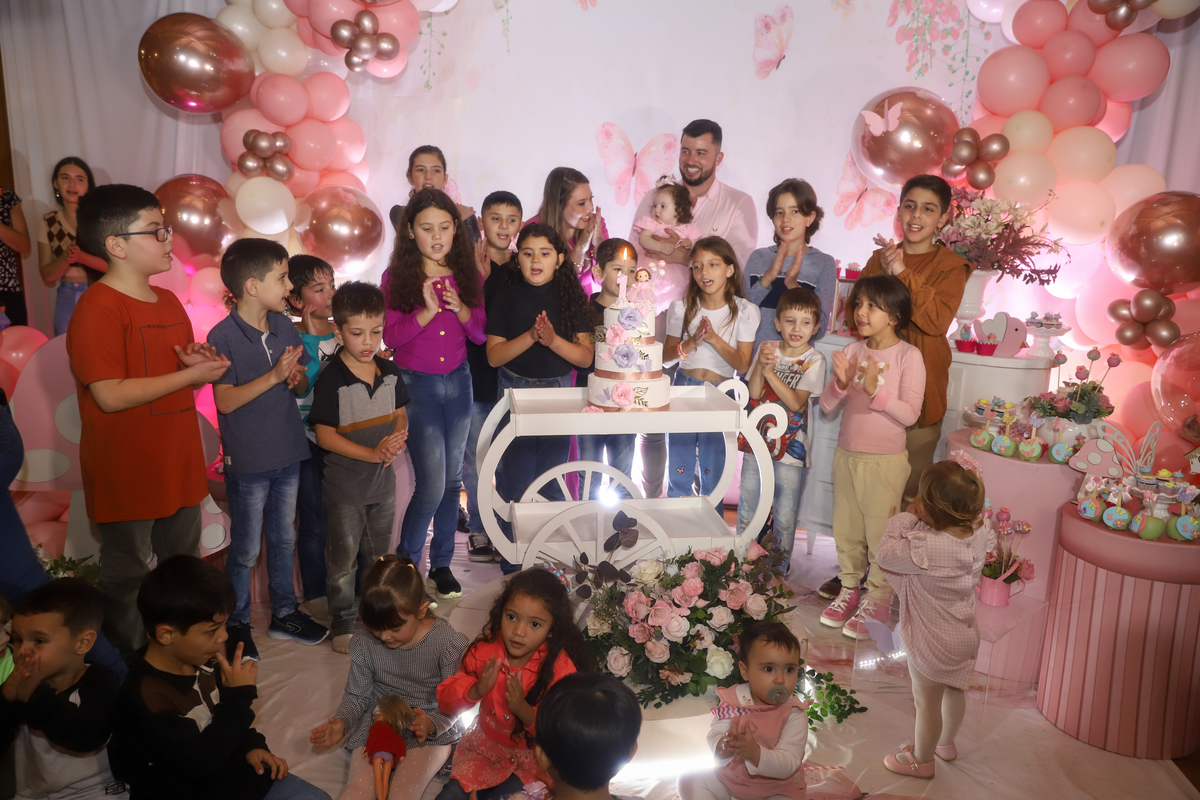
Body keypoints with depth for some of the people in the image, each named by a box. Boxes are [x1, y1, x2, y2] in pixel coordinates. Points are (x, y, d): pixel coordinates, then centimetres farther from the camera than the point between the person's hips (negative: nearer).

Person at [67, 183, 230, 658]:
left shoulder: (168, 302, 11)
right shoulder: (97, 309, -16)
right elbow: (110, 395, -23)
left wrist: (200, 363, -2)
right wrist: (191, 375, -18)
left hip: (178, 466, 8)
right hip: (126, 473, -8)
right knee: (127, 578, 8)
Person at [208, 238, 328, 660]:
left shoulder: (285, 327, 2)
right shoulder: (223, 336, -15)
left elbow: (303, 386, 9)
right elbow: (225, 401, -18)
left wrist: (297, 379, -13)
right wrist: (274, 376, -26)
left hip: (288, 454, 6)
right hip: (248, 462, -5)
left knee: (283, 539, 18)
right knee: (246, 549, 9)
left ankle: (285, 613, 34)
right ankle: (236, 625, 28)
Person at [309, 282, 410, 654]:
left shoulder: (390, 372, -3)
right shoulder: (331, 379, -18)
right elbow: (325, 436, -17)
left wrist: (397, 437, -14)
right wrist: (373, 453, -23)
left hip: (383, 480, 5)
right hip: (344, 486, -5)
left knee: (379, 554, 20)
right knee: (344, 558, 10)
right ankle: (343, 623, 28)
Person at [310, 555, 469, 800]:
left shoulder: (448, 642, -17)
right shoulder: (363, 641, -9)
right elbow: (357, 695, 4)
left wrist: (432, 724, -30)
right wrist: (342, 722, -16)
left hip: (431, 731, -2)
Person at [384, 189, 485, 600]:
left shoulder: (466, 274, 3)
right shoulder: (397, 276, -5)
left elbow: (480, 333, 2)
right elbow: (390, 336, -10)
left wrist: (460, 307, -17)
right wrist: (427, 311, -23)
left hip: (458, 381, 4)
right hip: (416, 384, -4)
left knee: (452, 479, 11)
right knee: (432, 484, -8)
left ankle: (441, 563, 28)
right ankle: (405, 562, 15)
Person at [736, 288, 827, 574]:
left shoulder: (814, 360, -9)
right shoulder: (767, 349, 1)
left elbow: (796, 403, -18)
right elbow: (754, 393, -6)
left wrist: (769, 372, -23)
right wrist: (760, 364, -22)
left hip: (790, 446, -3)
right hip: (757, 439, 3)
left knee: (785, 516, 5)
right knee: (747, 508, 15)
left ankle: (780, 569, 23)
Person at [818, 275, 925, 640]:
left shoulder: (908, 356, -11)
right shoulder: (851, 351, 1)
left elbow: (909, 413, -15)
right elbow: (827, 406, 0)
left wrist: (875, 391, -28)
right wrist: (840, 382, -19)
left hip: (885, 461, -4)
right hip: (846, 456, 5)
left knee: (880, 534, 6)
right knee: (846, 531, 15)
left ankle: (876, 602, 22)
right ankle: (849, 590, 33)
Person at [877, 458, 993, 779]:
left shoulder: (926, 548, -37)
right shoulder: (978, 534, -16)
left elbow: (886, 554, -25)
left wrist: (904, 518, -18)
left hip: (932, 643, -7)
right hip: (965, 635, 7)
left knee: (927, 702, 16)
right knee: (954, 691, 29)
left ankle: (922, 759, 39)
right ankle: (946, 742, 54)